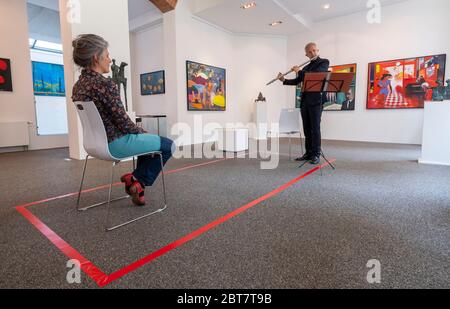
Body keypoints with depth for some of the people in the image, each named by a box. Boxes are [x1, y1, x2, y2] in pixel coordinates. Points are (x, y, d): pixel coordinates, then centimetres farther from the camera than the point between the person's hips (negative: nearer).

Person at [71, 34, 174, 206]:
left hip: (99, 142, 9)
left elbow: (105, 119, 11)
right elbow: (124, 123, -21)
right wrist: (142, 131, 0)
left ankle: (137, 180, 24)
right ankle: (138, 180, 9)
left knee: (148, 140, 28)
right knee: (168, 145, 5)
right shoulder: (105, 84, -22)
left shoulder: (78, 85, 6)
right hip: (115, 143, -9)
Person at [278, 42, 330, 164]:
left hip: (316, 100, -6)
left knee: (315, 128, -9)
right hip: (305, 100, 6)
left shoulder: (324, 62, 4)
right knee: (307, 128, 7)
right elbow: (297, 81, 23)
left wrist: (299, 71, -6)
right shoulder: (306, 67, 22)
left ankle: (316, 155, -4)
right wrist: (284, 80, 9)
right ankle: (308, 153, 14)